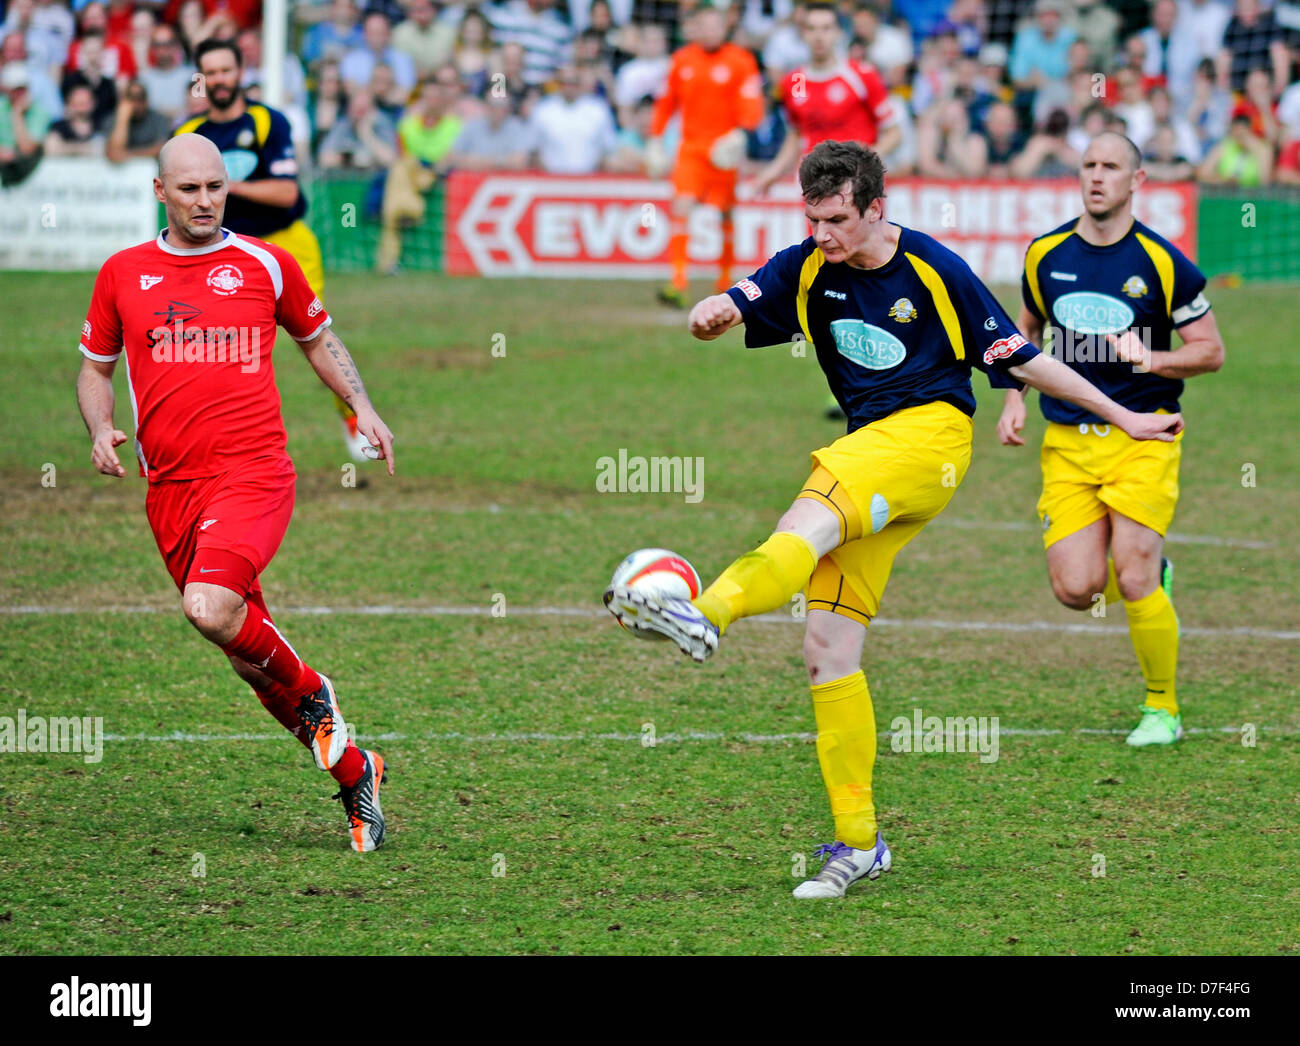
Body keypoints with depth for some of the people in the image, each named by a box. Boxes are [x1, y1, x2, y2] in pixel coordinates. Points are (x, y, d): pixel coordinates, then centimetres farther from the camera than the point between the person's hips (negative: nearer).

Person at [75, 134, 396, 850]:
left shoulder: (266, 266, 6)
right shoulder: (123, 273, 10)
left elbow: (316, 337, 21)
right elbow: (95, 366, 21)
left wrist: (361, 407, 7)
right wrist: (100, 430, 1)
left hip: (252, 473, -3)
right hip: (170, 488, 4)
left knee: (210, 608, -28)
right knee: (247, 650, 4)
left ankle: (311, 695, -1)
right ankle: (353, 771, 19)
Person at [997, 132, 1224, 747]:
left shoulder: (1161, 262, -7)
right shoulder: (1046, 255, 3)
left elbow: (1211, 350, -1)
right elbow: (1030, 329, 23)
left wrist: (1152, 358, -18)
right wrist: (1015, 397, 10)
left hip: (1143, 436, -3)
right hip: (1067, 440, 3)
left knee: (1132, 577, -13)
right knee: (1076, 590, -7)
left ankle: (1162, 708, 6)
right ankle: (1151, 574, 28)